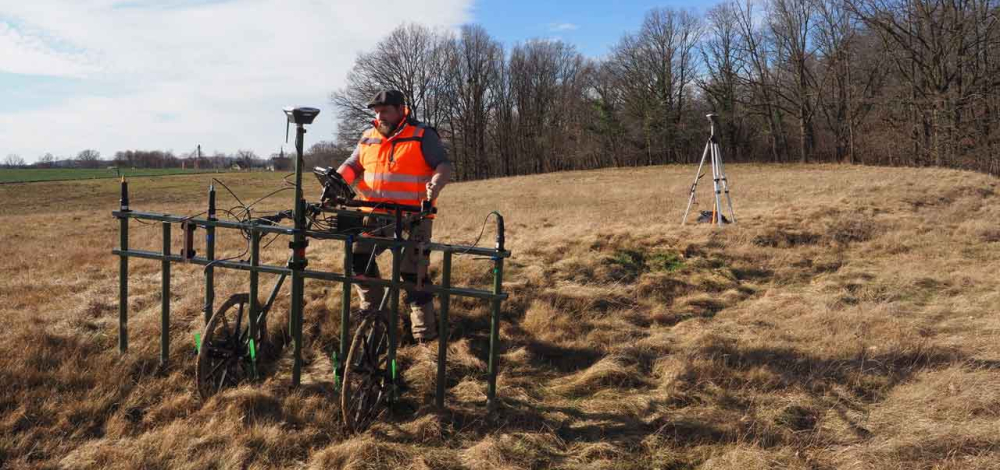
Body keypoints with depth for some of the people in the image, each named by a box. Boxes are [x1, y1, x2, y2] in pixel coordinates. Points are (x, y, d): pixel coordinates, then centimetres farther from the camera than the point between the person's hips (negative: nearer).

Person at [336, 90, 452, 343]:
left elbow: (444, 165, -8)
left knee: (413, 272, -3)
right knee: (358, 257, -3)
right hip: (376, 215, 5)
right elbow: (353, 165, 18)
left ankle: (424, 331, 9)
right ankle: (373, 309, 18)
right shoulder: (368, 137, 14)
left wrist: (436, 183, -30)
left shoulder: (423, 136, -2)